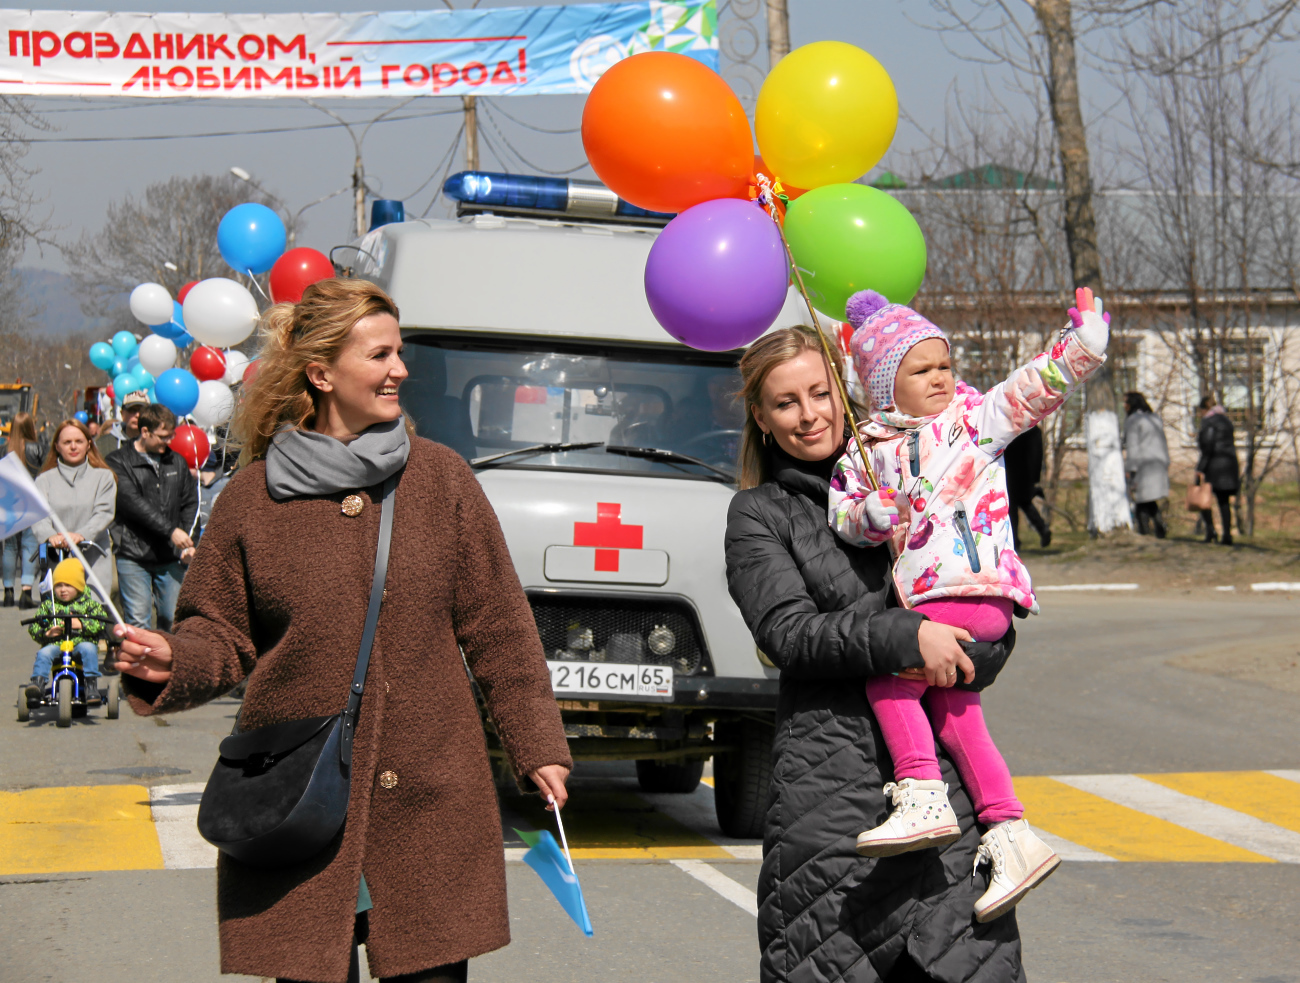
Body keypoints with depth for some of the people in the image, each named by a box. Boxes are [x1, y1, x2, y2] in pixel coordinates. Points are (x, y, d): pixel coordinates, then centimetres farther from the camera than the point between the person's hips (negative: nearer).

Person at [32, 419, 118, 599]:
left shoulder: (103, 477, 9)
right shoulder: (45, 479, 11)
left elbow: (104, 513, -3)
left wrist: (81, 534, -23)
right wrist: (50, 535, -25)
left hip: (94, 564, -1)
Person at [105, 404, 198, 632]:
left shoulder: (176, 461, 15)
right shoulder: (119, 462, -2)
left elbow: (190, 503, 17)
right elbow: (132, 502, -13)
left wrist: (189, 542, 1)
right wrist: (170, 530, -18)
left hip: (171, 556, 4)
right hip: (133, 555, -4)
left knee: (173, 620, 3)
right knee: (138, 622, -7)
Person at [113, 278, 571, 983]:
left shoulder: (441, 477, 6)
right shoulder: (253, 497, 3)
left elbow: (496, 626, 9)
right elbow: (222, 636, 9)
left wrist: (537, 745, 7)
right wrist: (172, 662, -12)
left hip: (430, 794, 1)